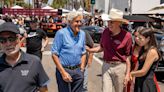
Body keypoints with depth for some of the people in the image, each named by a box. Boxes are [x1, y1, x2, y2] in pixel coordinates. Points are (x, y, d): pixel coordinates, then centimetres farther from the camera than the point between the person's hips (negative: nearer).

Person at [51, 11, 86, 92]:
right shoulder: (61, 33, -9)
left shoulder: (82, 34, 8)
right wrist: (63, 72, -14)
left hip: (77, 71, 5)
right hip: (64, 70, -5)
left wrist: (82, 69, 7)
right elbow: (54, 54, -11)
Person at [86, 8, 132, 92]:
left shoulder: (127, 36, -13)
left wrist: (127, 74, -8)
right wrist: (89, 50, 0)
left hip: (119, 67, -3)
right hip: (106, 66, 3)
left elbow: (128, 57, -8)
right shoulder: (105, 32, 0)